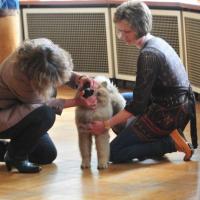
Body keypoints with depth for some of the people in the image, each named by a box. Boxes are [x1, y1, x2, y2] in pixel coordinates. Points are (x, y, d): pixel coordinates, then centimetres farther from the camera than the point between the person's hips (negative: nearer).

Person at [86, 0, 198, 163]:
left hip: (167, 115, -10)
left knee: (114, 153, -1)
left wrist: (106, 124, -14)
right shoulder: (157, 42, 6)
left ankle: (171, 143, -6)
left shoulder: (148, 55, -22)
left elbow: (138, 105, -20)